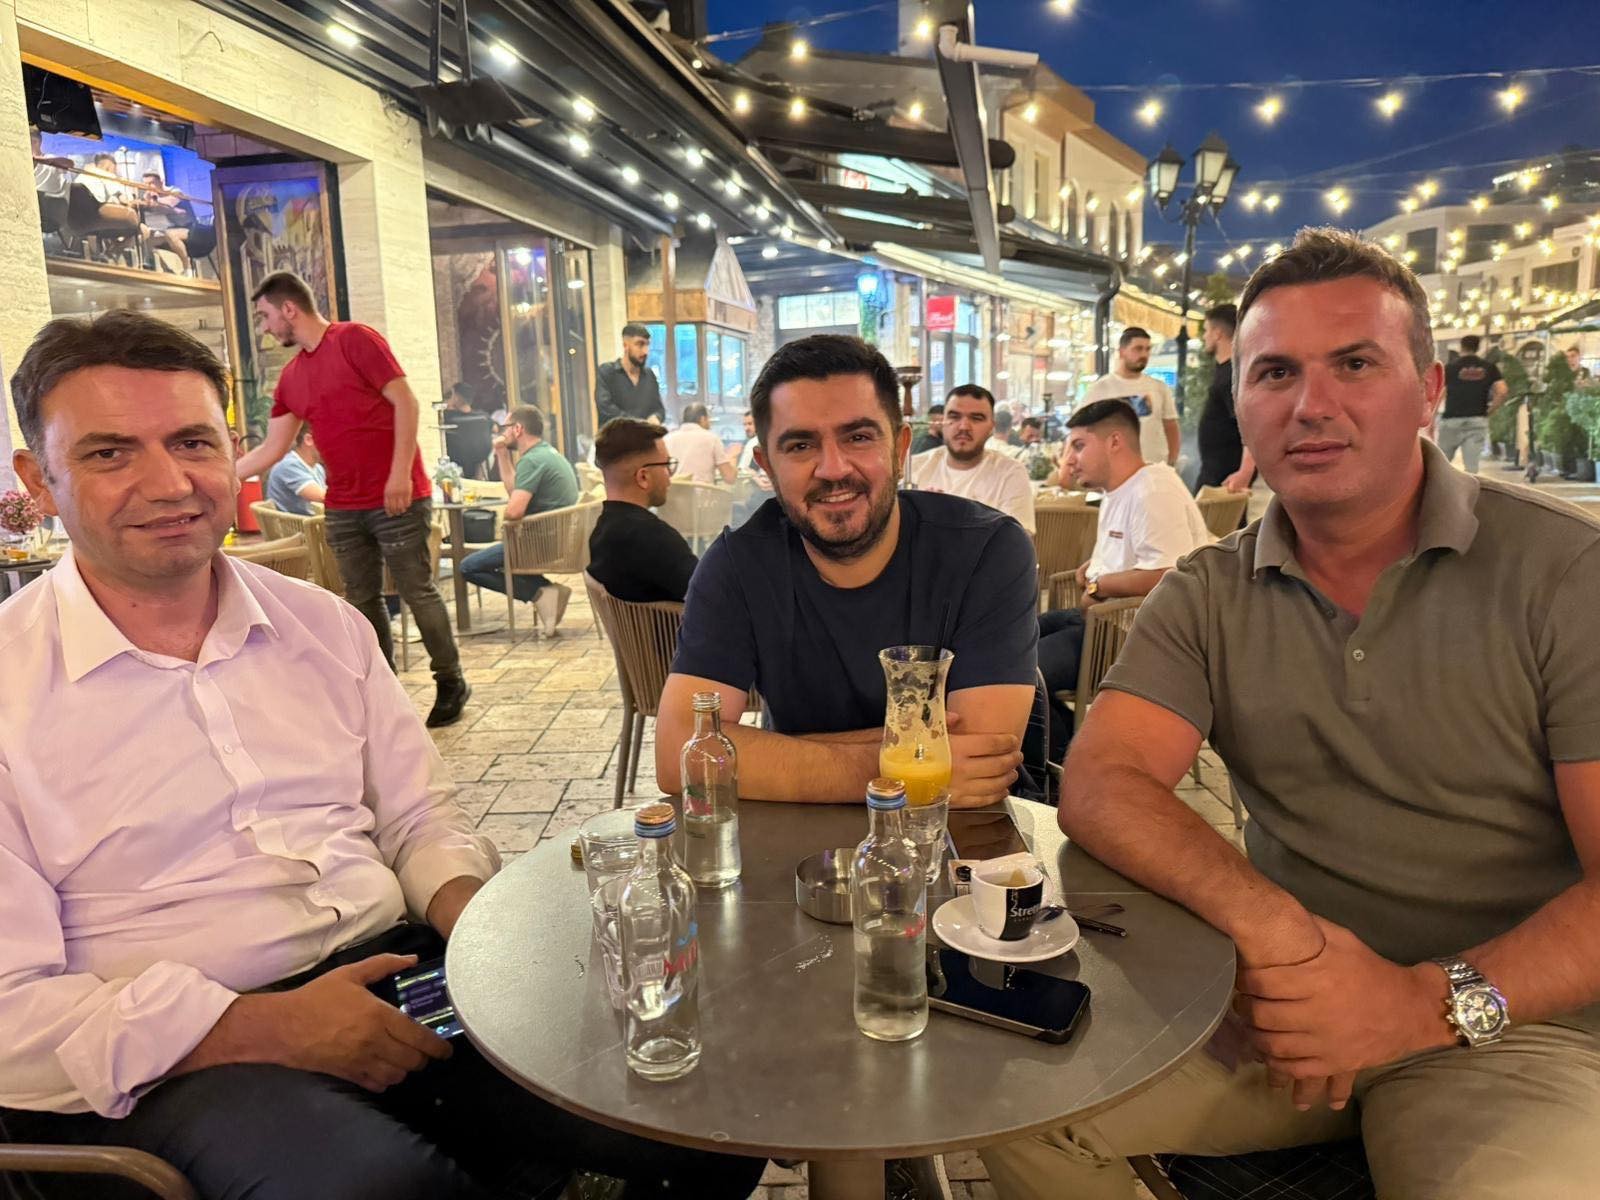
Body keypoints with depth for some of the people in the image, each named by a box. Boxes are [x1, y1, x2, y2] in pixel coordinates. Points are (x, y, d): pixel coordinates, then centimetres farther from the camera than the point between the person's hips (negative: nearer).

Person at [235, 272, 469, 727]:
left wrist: (400, 474, -18)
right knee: (362, 600, 8)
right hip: (342, 507, 7)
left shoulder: (355, 339, -6)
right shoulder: (291, 376, 15)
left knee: (418, 592, -2)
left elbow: (405, 403, -12)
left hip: (397, 499, -7)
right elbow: (272, 449, 18)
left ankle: (451, 683, 12)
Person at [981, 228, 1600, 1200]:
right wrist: (1269, 926, -26)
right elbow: (1101, 787, -10)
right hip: (1282, 998, 3)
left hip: (1507, 1024, -2)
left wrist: (1436, 1001, -25)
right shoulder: (1209, 598, 1)